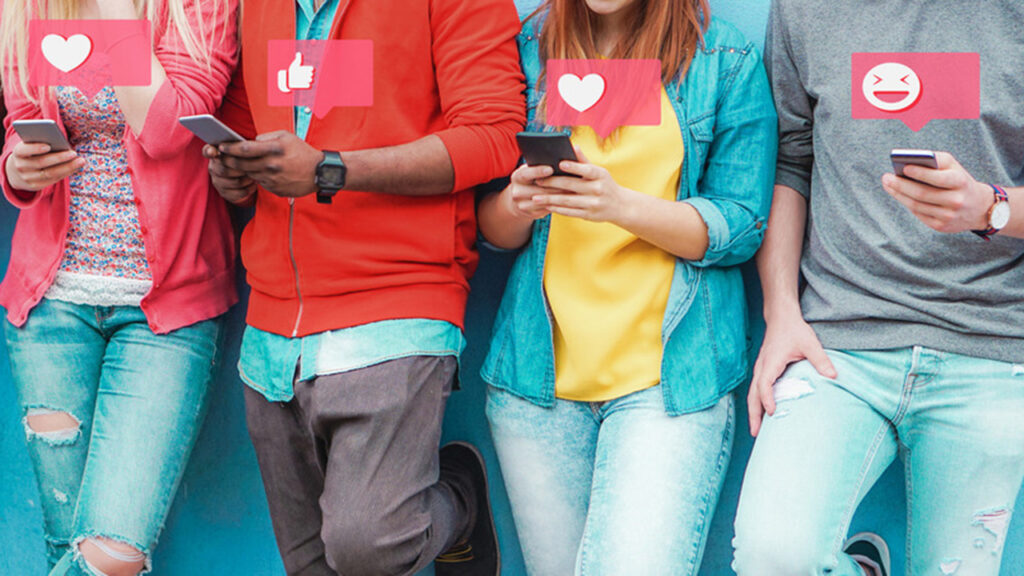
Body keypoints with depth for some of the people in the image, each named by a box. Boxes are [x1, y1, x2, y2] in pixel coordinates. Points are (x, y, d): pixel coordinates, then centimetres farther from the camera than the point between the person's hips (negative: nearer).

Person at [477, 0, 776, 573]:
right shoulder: (529, 49, 10)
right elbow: (492, 228, 11)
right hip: (539, 372, 3)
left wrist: (623, 206, -18)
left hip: (669, 376, -2)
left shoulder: (729, 61, 3)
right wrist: (518, 204, -14)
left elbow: (741, 228, -2)